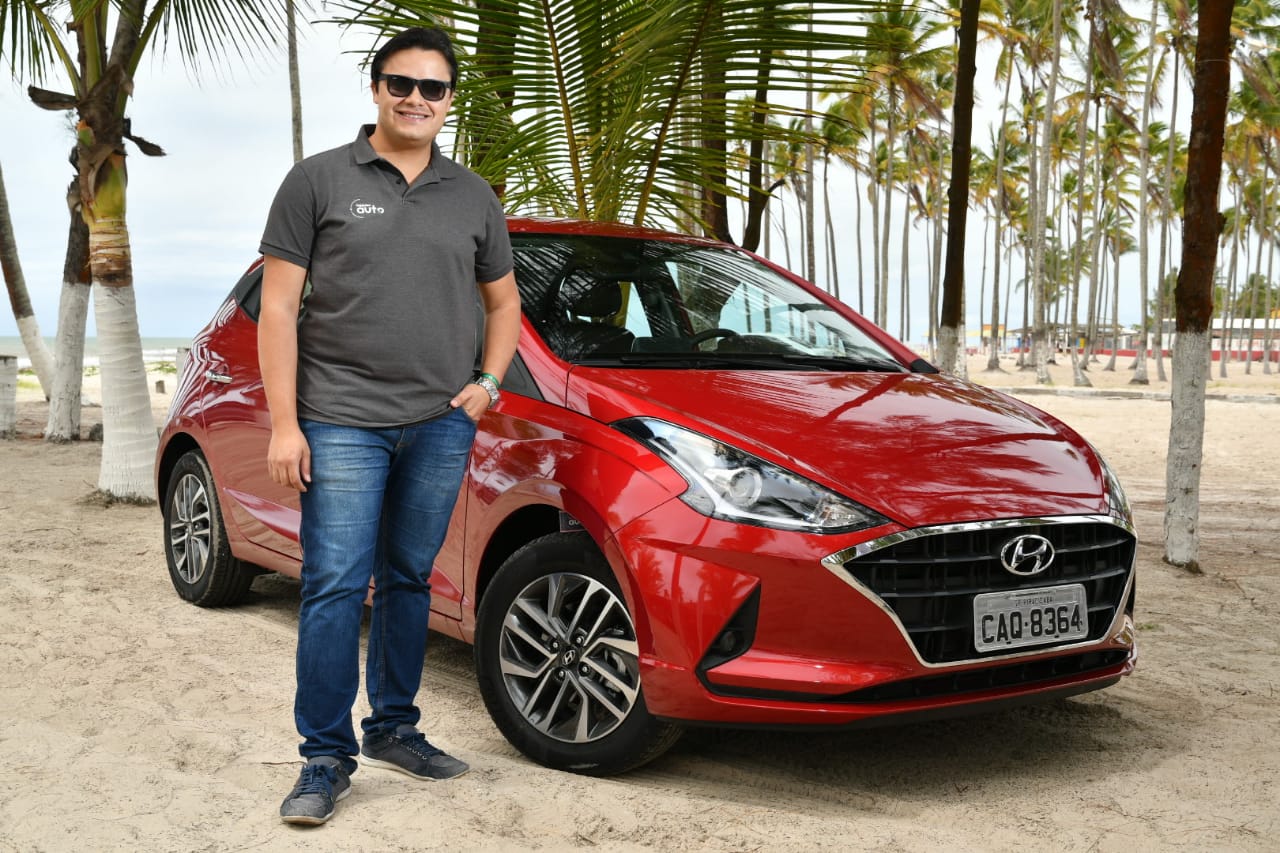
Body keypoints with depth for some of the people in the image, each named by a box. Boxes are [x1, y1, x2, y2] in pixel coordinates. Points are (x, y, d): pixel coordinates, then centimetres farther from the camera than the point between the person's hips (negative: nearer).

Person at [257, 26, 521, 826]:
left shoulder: (473, 197, 12)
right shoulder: (319, 181, 1)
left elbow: (504, 300, 23)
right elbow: (278, 307, -2)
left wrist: (488, 381, 6)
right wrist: (283, 424, -9)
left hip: (441, 424, 4)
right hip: (342, 422, -3)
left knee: (409, 580, 12)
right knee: (336, 587, -7)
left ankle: (393, 729, 26)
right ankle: (326, 758, 2)